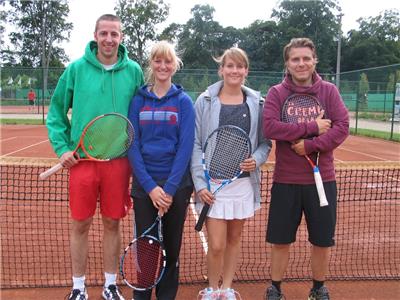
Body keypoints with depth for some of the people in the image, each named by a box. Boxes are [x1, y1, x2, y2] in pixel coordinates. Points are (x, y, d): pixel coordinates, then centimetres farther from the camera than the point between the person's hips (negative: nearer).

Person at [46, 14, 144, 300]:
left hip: (119, 160, 1)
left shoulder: (133, 71, 1)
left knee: (113, 223, 10)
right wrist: (62, 147, -5)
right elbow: (56, 112, 5)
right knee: (81, 224, 8)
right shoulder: (76, 69, -1)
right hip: (82, 158, 0)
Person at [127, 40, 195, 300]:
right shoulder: (138, 100, 4)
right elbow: (133, 145, -1)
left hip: (176, 185, -1)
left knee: (171, 247, 8)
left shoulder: (183, 101, 1)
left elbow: (186, 146, -7)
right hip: (144, 185, 1)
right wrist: (150, 186, -11)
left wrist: (170, 187, -14)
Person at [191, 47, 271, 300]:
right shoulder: (205, 101, -3)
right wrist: (200, 183, -10)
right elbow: (195, 145, -4)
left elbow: (265, 142, 9)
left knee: (234, 239, 13)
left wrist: (256, 160, -12)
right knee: (216, 245, -2)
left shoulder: (257, 103, 3)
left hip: (244, 182, 3)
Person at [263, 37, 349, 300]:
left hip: (322, 179, 1)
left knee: (323, 241, 12)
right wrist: (312, 127, -18)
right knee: (281, 241, 9)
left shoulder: (329, 91, 2)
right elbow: (270, 128, -17)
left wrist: (310, 145, -18)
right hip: (286, 180, -1)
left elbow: (342, 128, -7)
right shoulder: (276, 93, -2)